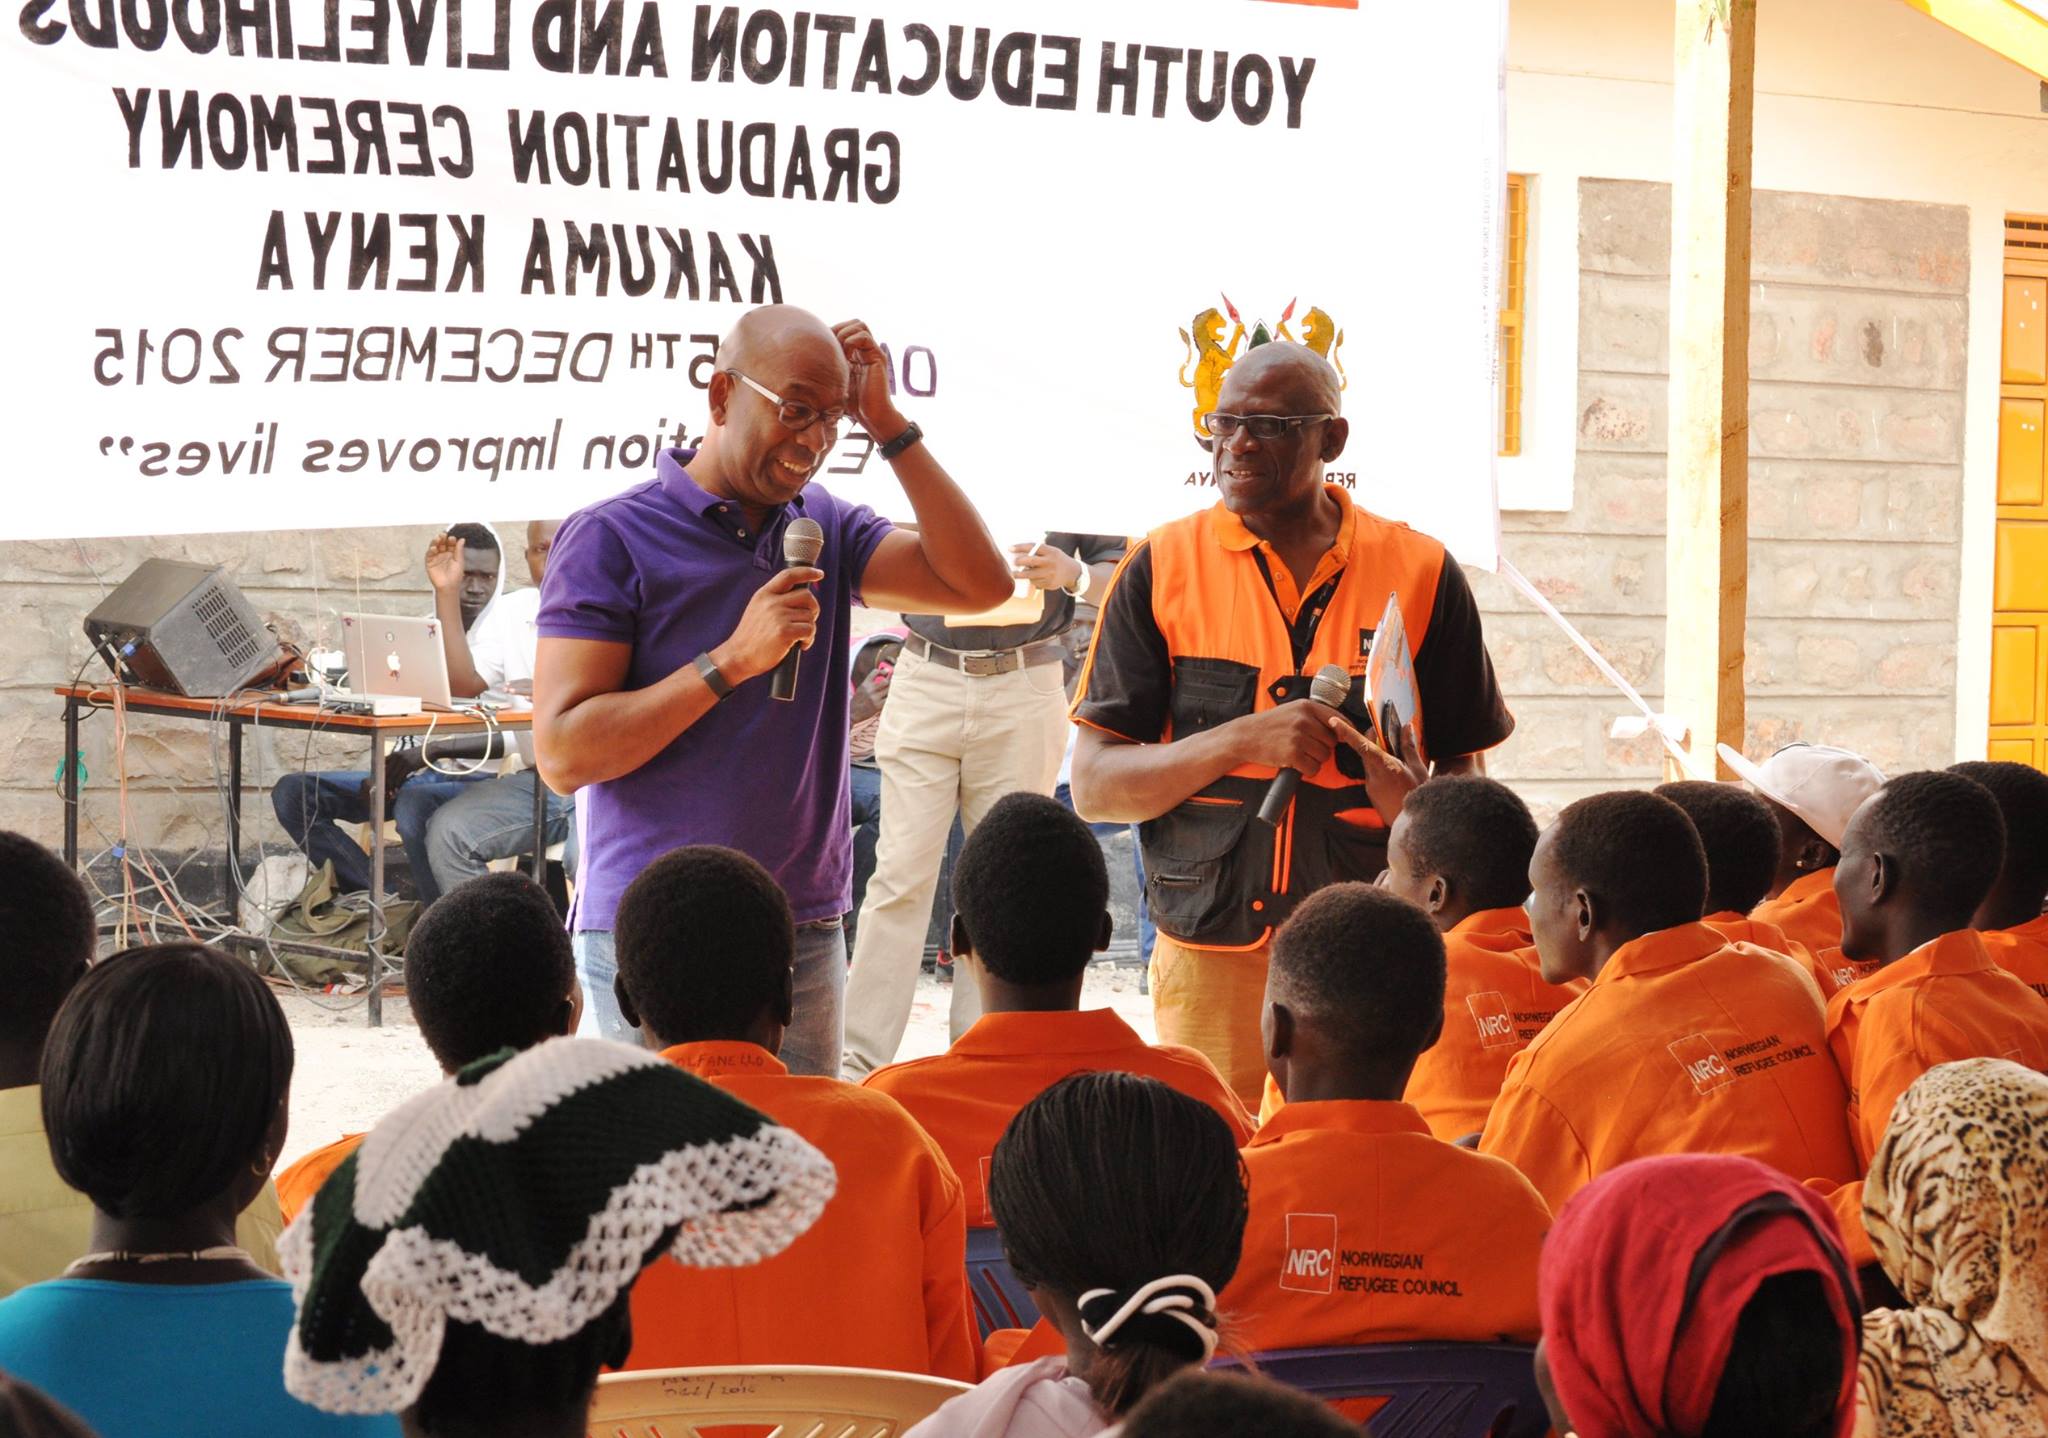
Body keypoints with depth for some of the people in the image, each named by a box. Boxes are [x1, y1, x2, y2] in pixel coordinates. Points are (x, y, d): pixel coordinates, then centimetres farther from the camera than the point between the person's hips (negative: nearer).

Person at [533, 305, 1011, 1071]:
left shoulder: (828, 529, 10)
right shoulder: (609, 538, -6)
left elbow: (979, 584, -3)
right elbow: (563, 754, -12)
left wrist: (889, 426, -5)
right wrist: (732, 660, -18)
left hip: (805, 930, 5)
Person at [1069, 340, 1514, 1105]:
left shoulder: (1421, 572, 4)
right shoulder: (1161, 568, 3)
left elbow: (1464, 767, 10)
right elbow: (1094, 786, -1)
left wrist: (1417, 803, -13)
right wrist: (1241, 740, -14)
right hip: (1209, 960, 0)